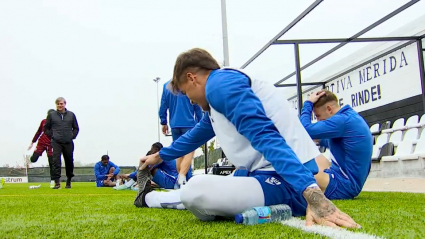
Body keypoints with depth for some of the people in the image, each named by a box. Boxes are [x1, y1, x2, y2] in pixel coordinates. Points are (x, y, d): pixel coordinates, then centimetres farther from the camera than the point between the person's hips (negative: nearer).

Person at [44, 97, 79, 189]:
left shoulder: (71, 115, 8)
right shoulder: (51, 115, 5)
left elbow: (76, 128, 16)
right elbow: (46, 128, 13)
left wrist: (72, 136, 4)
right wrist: (52, 136, 2)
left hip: (68, 143, 2)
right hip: (56, 143, -2)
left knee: (69, 162, 9)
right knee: (56, 162, -11)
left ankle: (69, 181, 26)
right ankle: (57, 182, -12)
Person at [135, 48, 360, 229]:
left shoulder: (220, 83, -10)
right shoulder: (222, 86, 22)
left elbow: (266, 137, -25)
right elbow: (196, 134, 40)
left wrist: (312, 194, -35)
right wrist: (160, 156, 54)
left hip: (288, 184, -11)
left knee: (198, 190, -25)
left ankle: (149, 197, 2)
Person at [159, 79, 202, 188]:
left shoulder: (166, 85, 8)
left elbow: (163, 106, 9)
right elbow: (197, 106, 0)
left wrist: (164, 123, 18)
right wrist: (200, 123, 9)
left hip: (174, 125, 5)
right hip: (189, 123, -5)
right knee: (190, 151, -8)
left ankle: (180, 179, 14)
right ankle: (182, 177, -27)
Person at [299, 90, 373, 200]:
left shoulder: (342, 120, -18)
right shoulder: (353, 116, 12)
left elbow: (305, 130, -22)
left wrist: (308, 103, -10)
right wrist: (320, 141, 19)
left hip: (344, 187, -11)